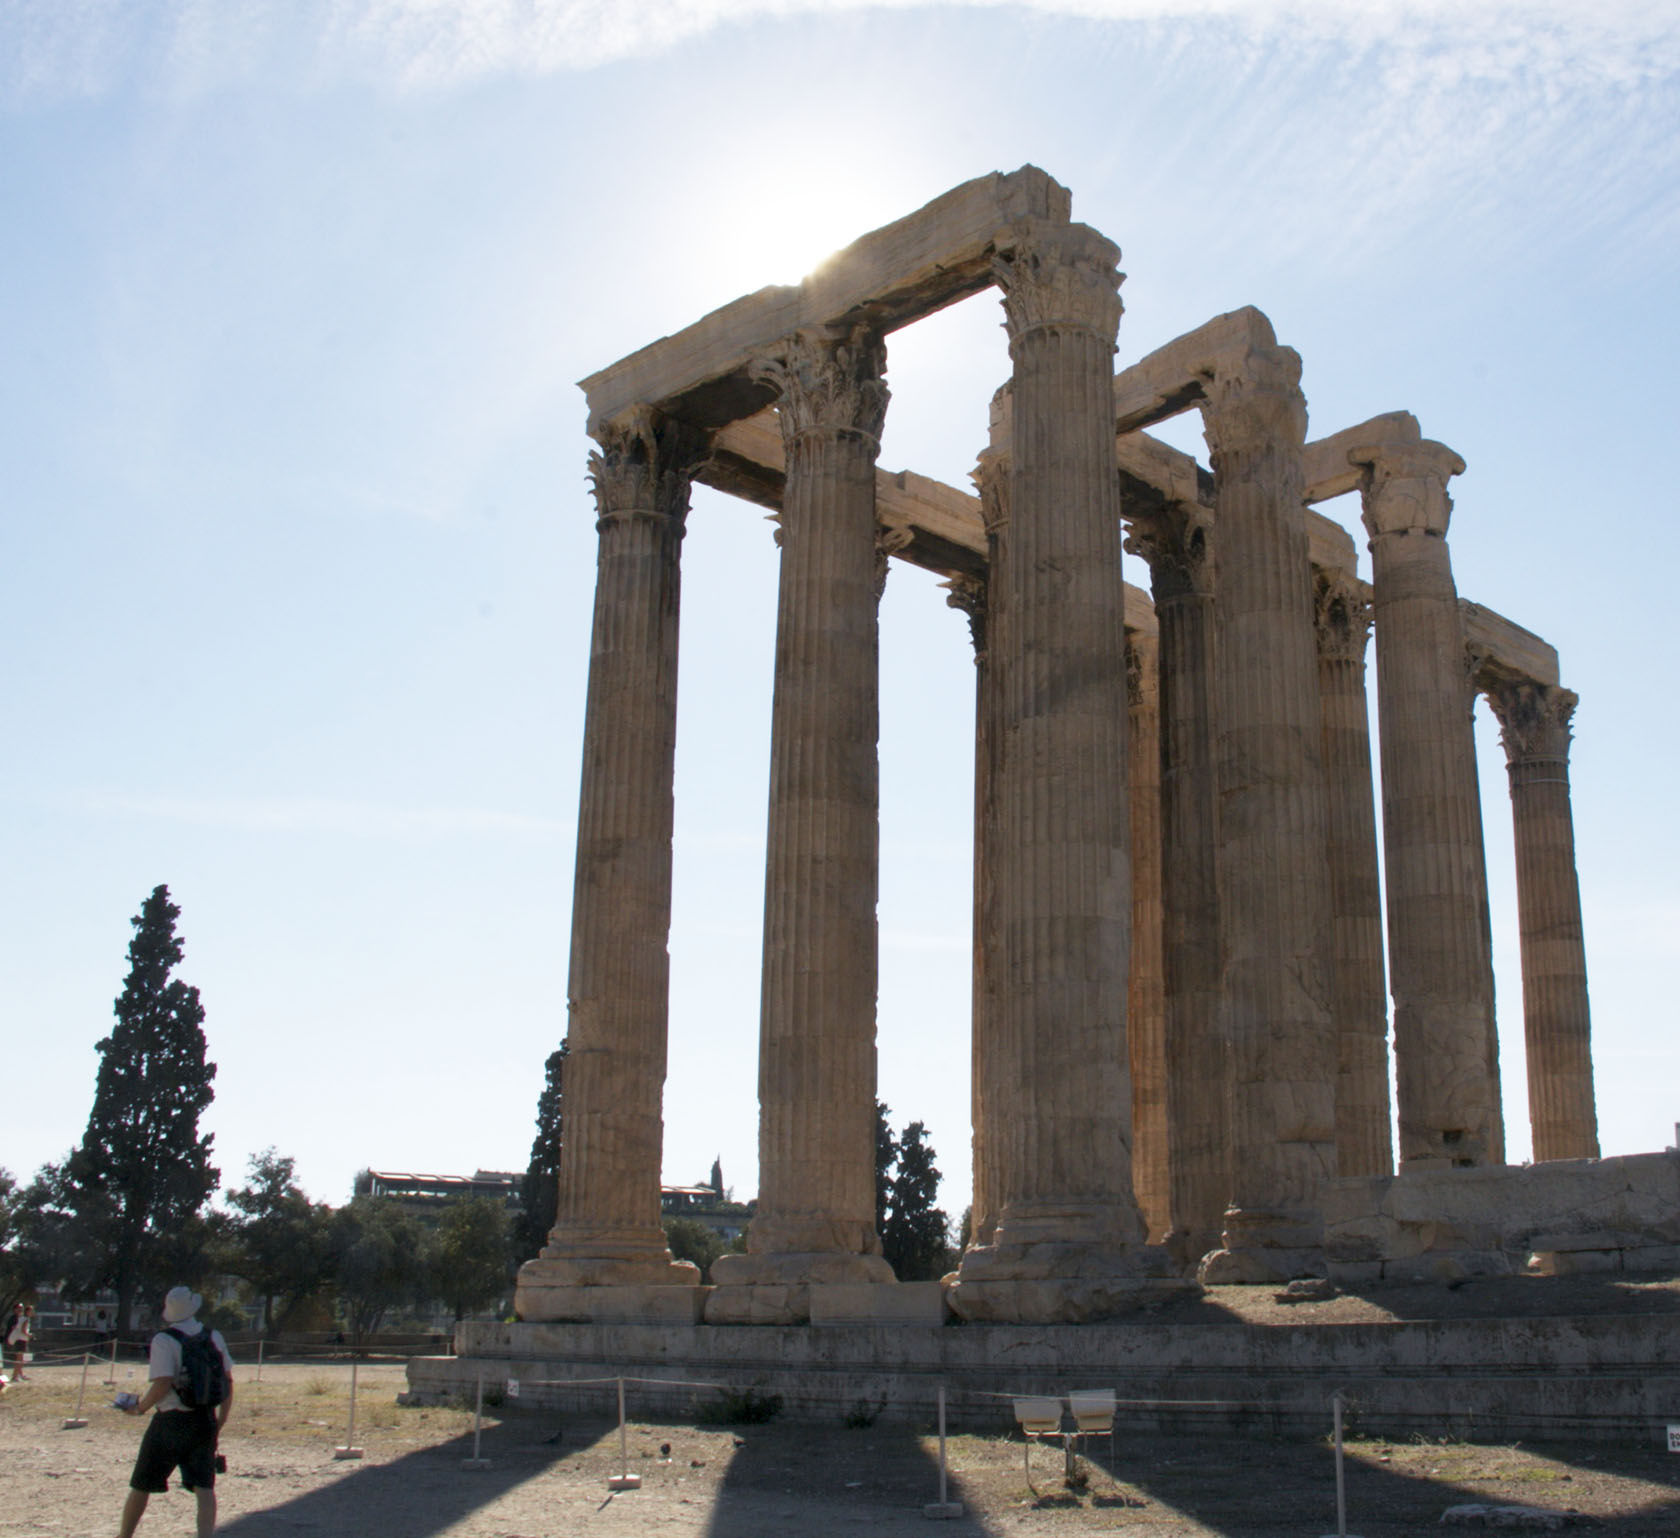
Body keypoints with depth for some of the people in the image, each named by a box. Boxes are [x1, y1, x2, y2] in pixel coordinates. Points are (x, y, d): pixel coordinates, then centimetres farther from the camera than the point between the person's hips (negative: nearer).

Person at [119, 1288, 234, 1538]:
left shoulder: (164, 1340, -10)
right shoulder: (214, 1337, 6)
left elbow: (163, 1384, -20)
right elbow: (228, 1381, 10)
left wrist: (140, 1407, -4)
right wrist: (221, 1419, 18)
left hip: (171, 1421, -4)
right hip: (205, 1421, 4)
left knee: (141, 1486, 13)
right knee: (204, 1487, 3)